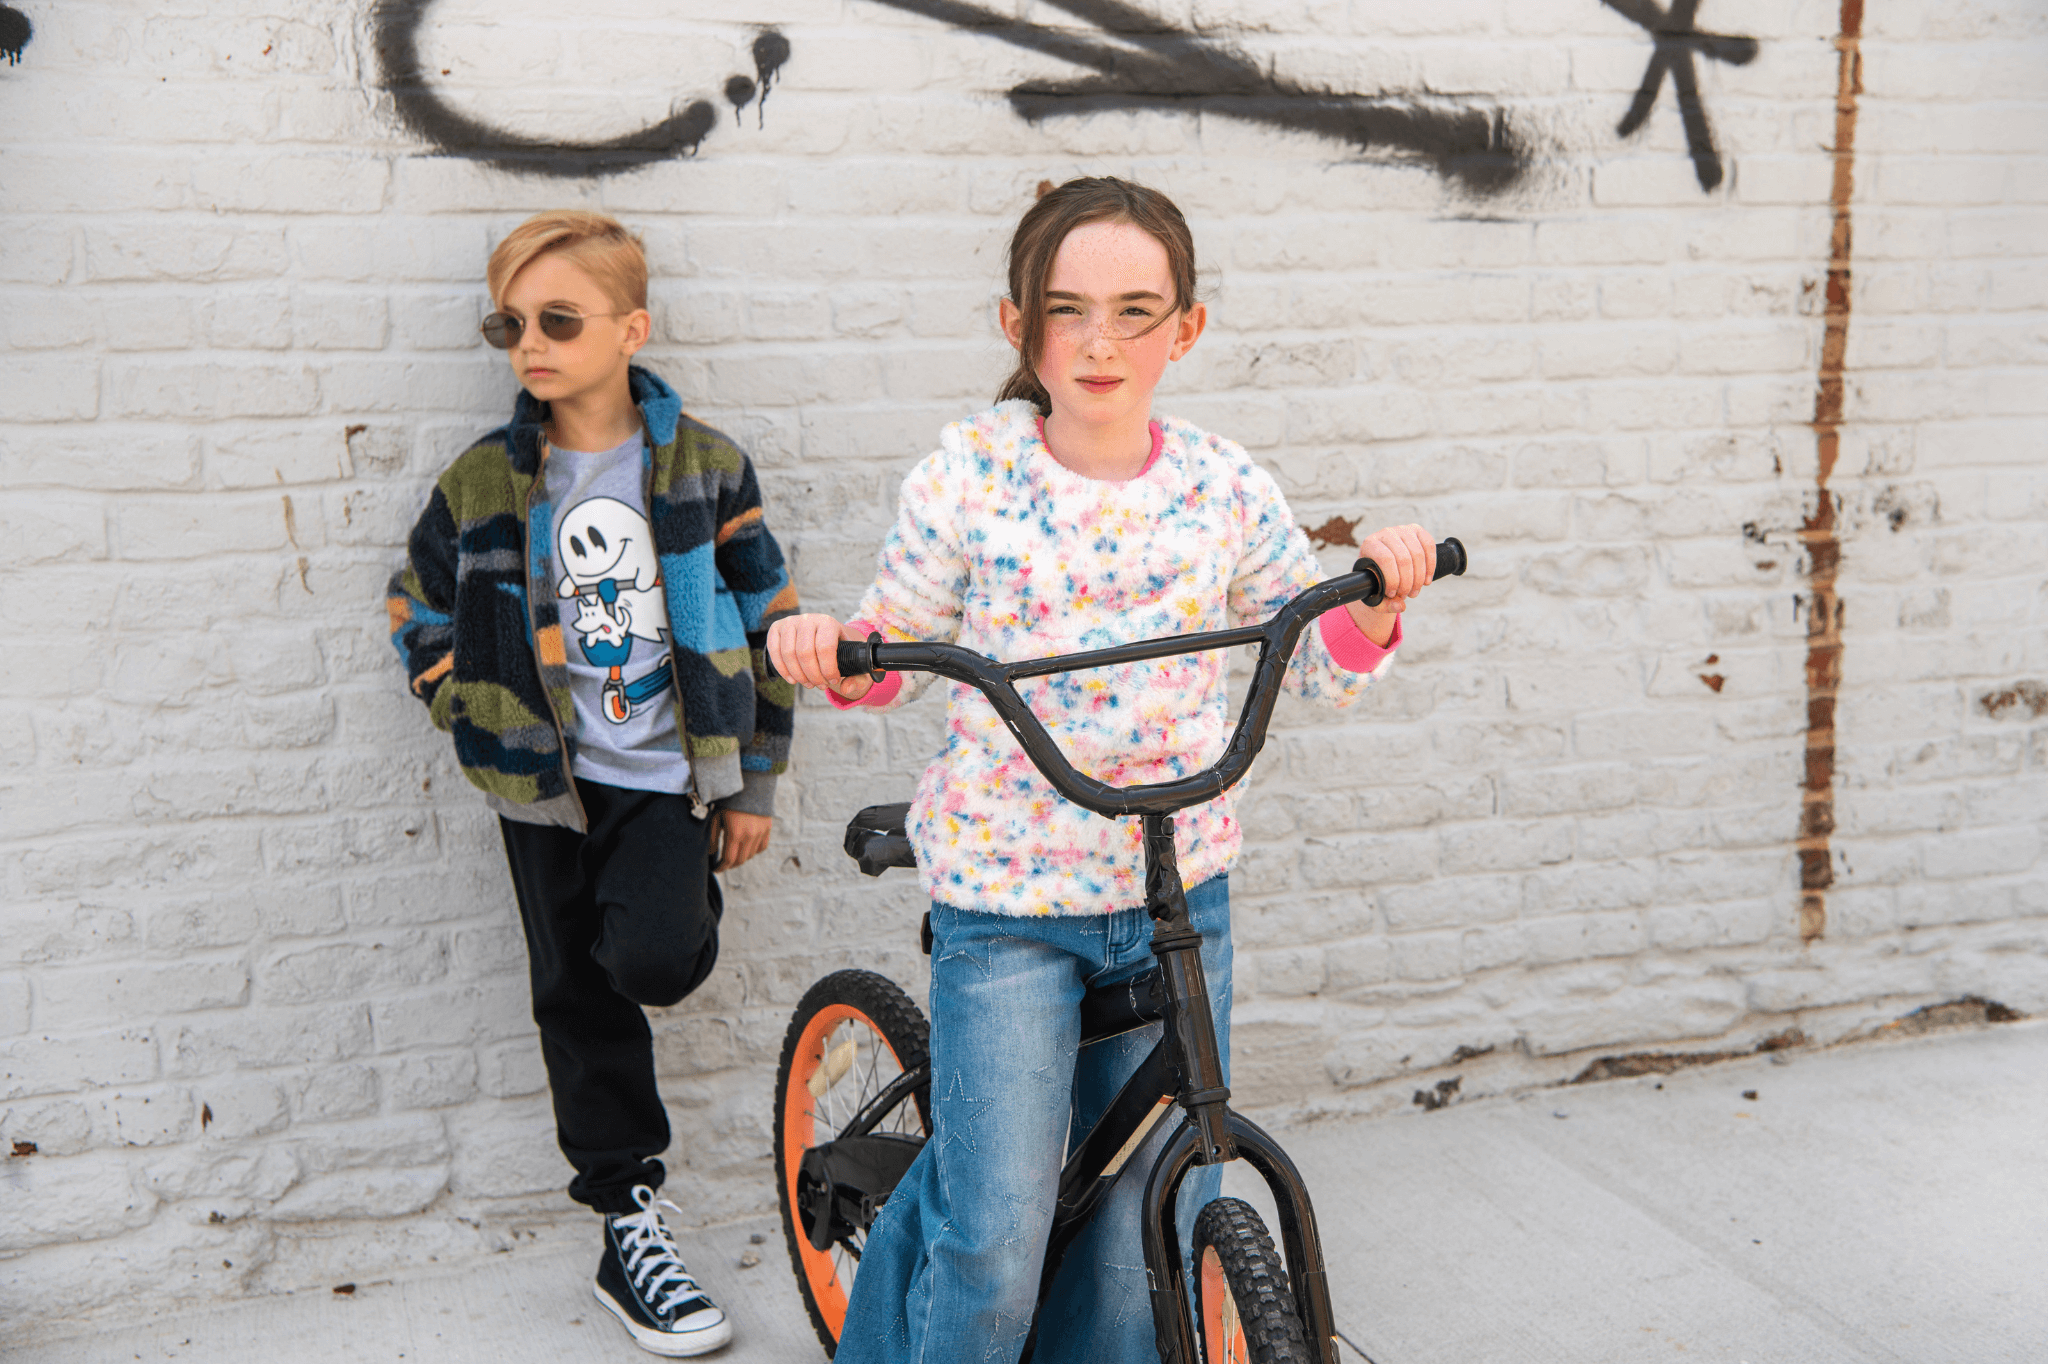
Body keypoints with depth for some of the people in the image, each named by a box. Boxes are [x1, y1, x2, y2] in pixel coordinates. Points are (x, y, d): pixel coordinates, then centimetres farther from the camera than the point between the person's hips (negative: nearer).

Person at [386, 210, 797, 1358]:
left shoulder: (704, 466, -5)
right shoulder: (482, 484, -1)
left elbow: (764, 624, 0)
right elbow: (422, 620, 11)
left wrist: (754, 785, 0)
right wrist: (487, 726, 0)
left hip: (671, 770, -2)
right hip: (546, 786, 2)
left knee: (652, 957, -23)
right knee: (580, 1000, 6)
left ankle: (687, 901, 13)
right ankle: (633, 1227, 19)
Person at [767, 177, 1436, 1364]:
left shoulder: (1225, 487, 0)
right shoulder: (971, 473, -6)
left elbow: (1321, 667, 9)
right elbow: (902, 648, 5)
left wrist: (1376, 596, -11)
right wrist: (838, 657, -17)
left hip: (1180, 892, 3)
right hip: (1006, 892, -2)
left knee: (1149, 1228, 11)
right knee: (995, 1246, -7)